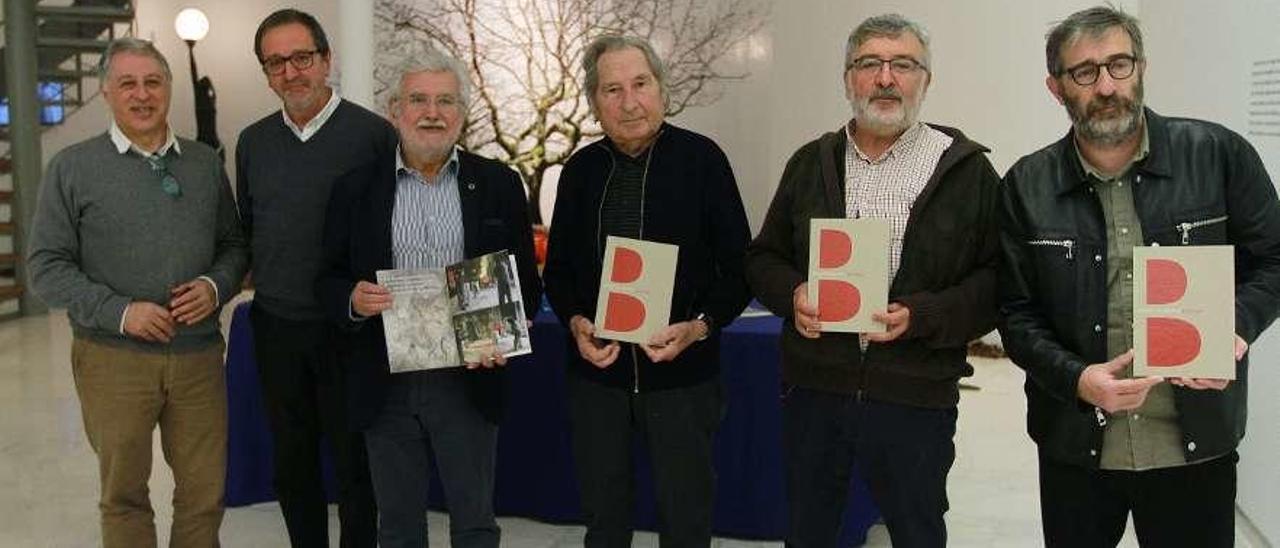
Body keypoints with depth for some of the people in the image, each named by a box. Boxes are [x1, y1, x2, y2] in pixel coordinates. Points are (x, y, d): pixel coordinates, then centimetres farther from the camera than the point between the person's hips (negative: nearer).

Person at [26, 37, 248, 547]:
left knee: (205, 493, 7)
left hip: (198, 355, 2)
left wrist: (216, 286, -7)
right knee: (124, 495, 12)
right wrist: (119, 311, -14)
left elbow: (234, 245, 14)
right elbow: (47, 266, -3)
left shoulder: (206, 163, 8)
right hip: (113, 358, -2)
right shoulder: (72, 168, -1)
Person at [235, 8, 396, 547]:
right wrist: (259, 281, 6)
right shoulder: (253, 142, 7)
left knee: (354, 461, 7)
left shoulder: (374, 134, -8)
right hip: (276, 327, 4)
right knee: (291, 463, 15)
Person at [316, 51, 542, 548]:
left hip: (467, 381, -1)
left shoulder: (500, 185, 2)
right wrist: (352, 300, -16)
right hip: (386, 385, 1)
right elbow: (329, 280, 6)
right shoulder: (355, 189, 3)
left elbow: (525, 279, 4)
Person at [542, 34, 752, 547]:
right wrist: (576, 323, -7)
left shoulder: (702, 159, -6)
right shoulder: (581, 169, 4)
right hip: (597, 371, 3)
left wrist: (700, 326, -18)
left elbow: (738, 267, -2)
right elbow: (558, 269, 12)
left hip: (683, 372, -3)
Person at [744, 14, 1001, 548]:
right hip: (813, 389, 3)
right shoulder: (811, 162, 8)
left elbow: (996, 280, -5)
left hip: (914, 398, -2)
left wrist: (921, 316, -19)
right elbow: (764, 257, 13)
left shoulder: (967, 169, -2)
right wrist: (792, 293, -8)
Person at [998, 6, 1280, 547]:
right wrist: (1076, 377, -17)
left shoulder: (1219, 154, -5)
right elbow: (1016, 313, 0)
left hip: (1198, 443, -1)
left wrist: (1236, 327, -16)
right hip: (1075, 447, 1)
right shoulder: (1028, 186, -2)